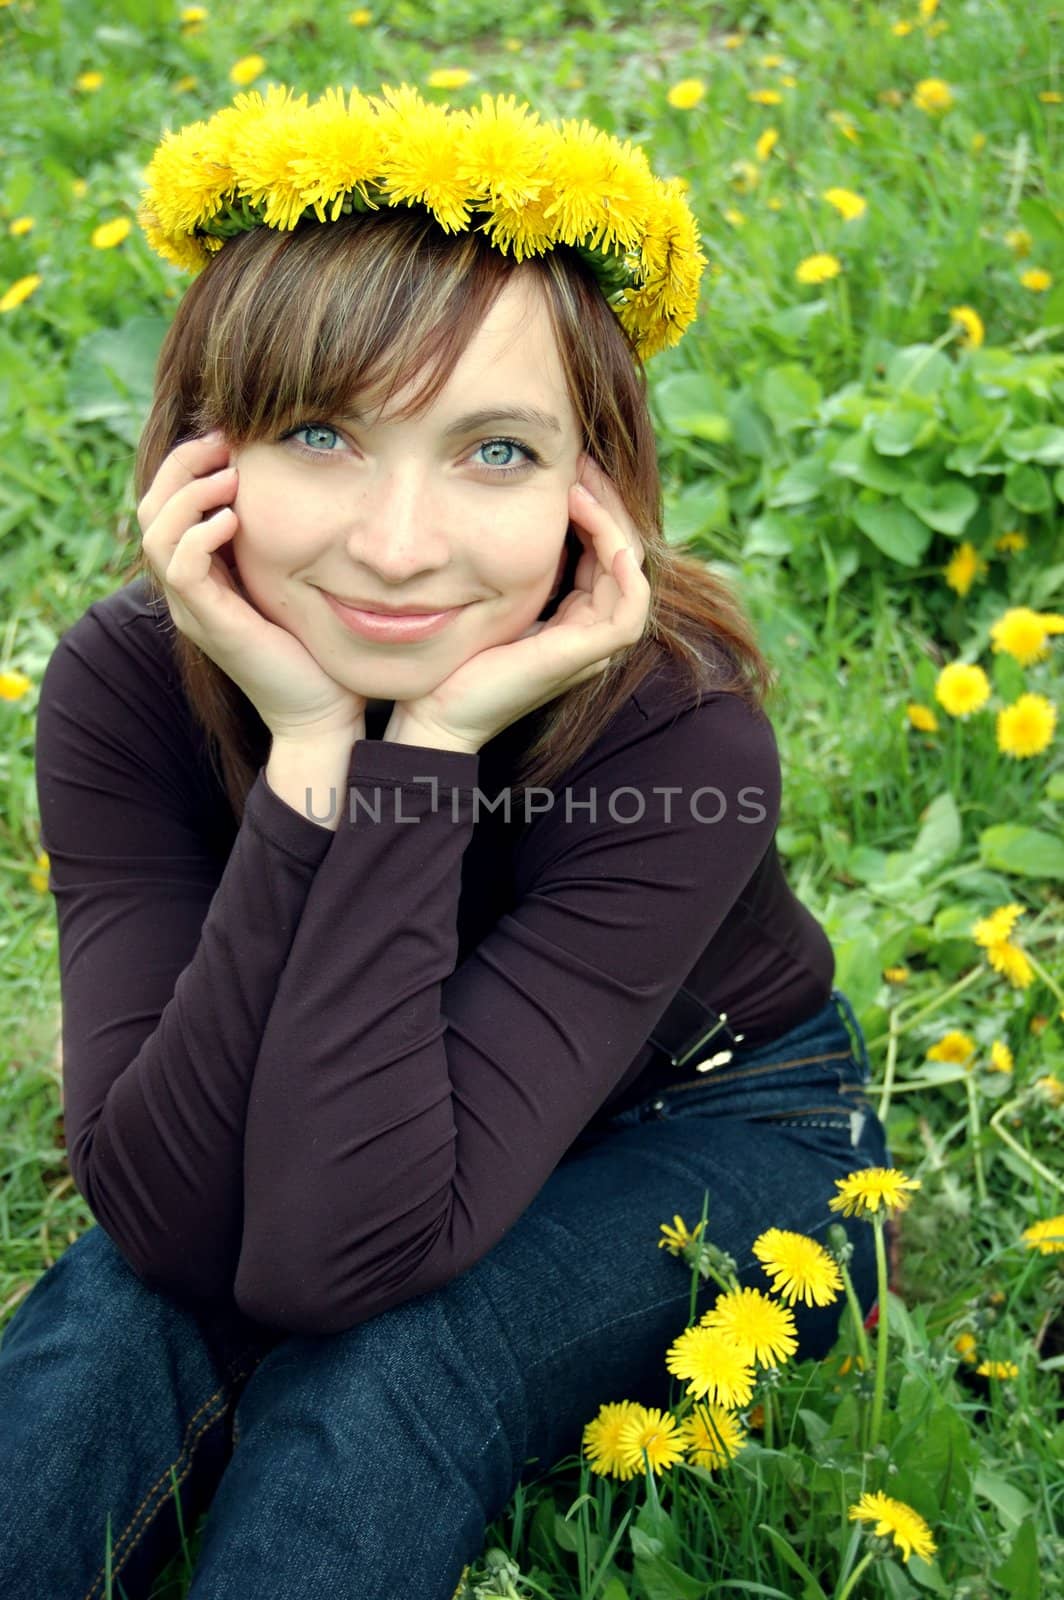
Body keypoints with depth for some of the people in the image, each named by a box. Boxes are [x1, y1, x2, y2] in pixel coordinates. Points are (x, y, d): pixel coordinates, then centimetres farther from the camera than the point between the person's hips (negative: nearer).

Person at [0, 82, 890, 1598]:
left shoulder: (683, 739, -32)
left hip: (706, 1135, -2)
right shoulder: (123, 684, -24)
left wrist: (429, 753, -43)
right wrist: (308, 753, -40)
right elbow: (169, 1227, -33)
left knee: (373, 1365, -31)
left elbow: (340, 1259, -39)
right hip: (334, 1130, 2)